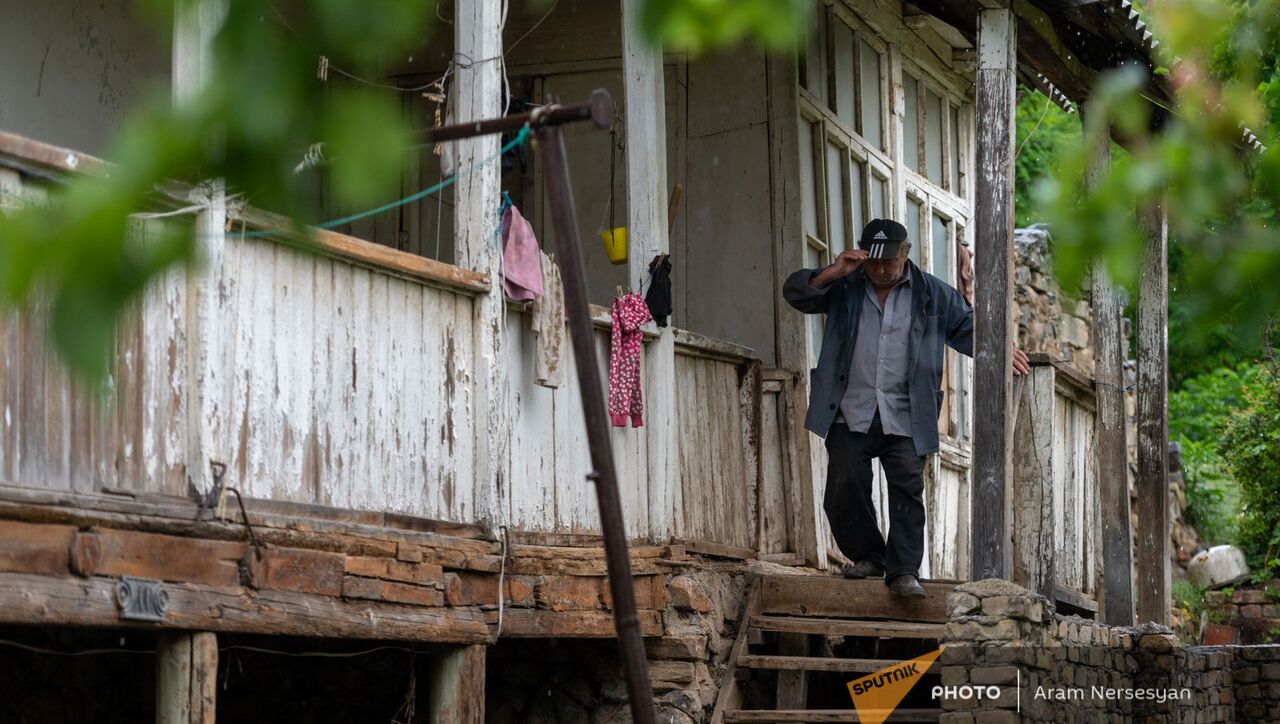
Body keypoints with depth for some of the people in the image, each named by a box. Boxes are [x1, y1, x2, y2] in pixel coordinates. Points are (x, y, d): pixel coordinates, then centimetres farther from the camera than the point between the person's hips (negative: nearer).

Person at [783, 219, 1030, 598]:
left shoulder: (933, 294, 7)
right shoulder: (843, 288, 7)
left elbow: (967, 327, 13)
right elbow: (796, 293, 0)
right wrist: (832, 273, -16)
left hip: (904, 418, -1)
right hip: (851, 413, 1)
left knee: (907, 488, -10)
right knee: (845, 487, -4)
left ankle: (903, 570, -7)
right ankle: (868, 556, 16)